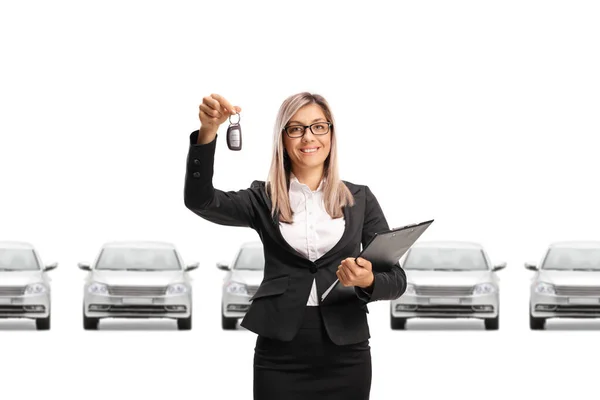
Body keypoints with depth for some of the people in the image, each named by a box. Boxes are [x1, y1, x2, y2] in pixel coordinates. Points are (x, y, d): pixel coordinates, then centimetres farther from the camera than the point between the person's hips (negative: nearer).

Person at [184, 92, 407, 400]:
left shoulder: (360, 199, 7)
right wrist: (208, 131, -26)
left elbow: (396, 279, 4)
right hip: (280, 355, -1)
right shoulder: (264, 199, 6)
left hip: (346, 355, 1)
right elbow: (199, 200, -12)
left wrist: (368, 281, -19)